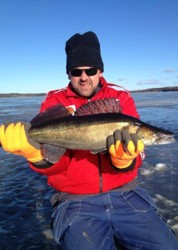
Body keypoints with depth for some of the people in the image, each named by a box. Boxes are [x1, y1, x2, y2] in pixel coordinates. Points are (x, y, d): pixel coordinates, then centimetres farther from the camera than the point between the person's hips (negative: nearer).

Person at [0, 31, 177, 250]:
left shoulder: (121, 98, 3)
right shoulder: (55, 102, 2)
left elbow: (132, 162, -4)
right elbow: (54, 162, -6)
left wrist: (124, 158, -28)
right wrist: (37, 153, -29)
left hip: (125, 194, 2)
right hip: (75, 202, -1)